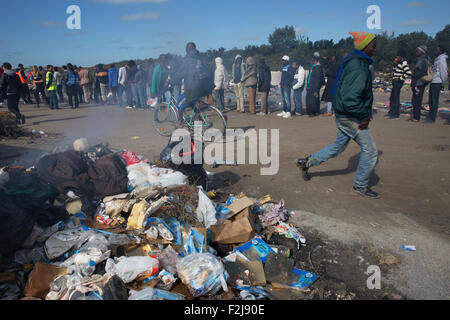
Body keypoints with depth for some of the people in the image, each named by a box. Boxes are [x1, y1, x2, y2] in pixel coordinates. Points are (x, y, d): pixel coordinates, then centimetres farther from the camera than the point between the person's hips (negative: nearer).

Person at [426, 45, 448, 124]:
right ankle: (430, 116, 22)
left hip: (437, 83, -9)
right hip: (433, 82, 10)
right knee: (431, 100, 14)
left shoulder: (442, 59, -11)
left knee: (435, 101, -6)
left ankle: (432, 118, -3)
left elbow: (444, 72, -14)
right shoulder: (437, 59, 18)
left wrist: (443, 83, -11)